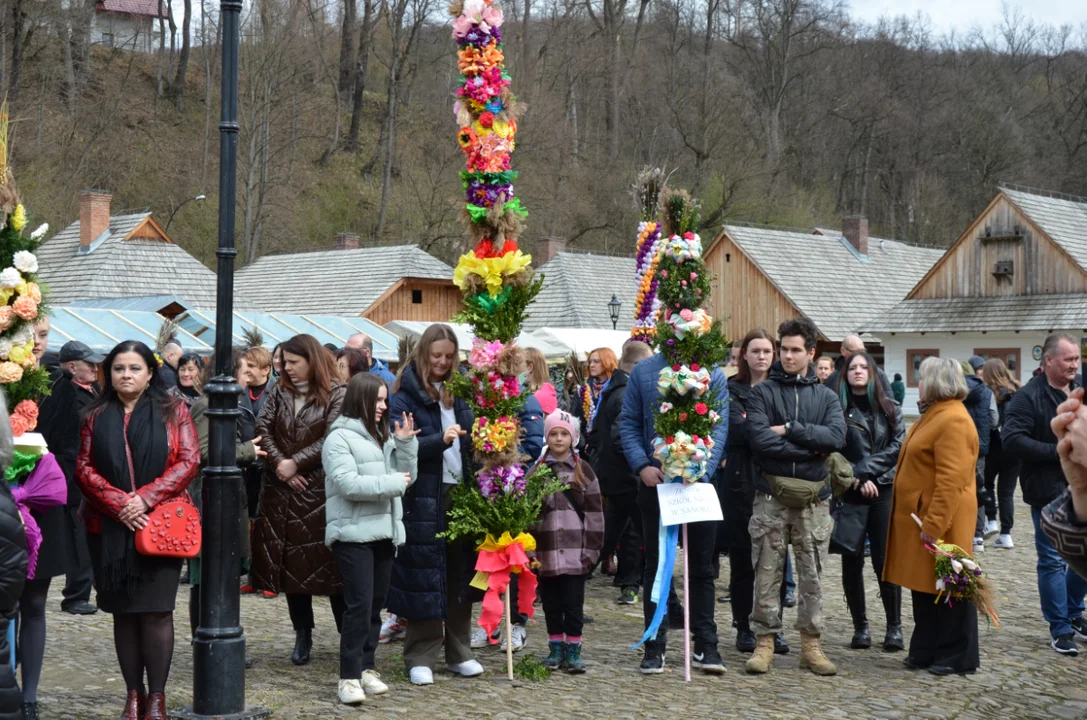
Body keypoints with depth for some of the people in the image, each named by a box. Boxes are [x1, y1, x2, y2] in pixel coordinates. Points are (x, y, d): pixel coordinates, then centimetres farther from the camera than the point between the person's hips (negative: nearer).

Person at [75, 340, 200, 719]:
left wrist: (145, 498, -14)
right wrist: (118, 503, -13)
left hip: (160, 525, -2)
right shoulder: (96, 416, 10)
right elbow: (85, 468, 3)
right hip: (110, 528, 3)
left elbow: (189, 461, -4)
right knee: (122, 611, 5)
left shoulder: (172, 410, 4)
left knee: (156, 611, -6)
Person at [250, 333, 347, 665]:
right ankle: (303, 635, 18)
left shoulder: (335, 395, -4)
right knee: (290, 562, 7)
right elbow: (263, 429, 1)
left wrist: (296, 462, -13)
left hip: (320, 492, -4)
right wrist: (280, 465, -11)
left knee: (327, 561, -2)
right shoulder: (280, 392, 10)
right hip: (281, 492, 4)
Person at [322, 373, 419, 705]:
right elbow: (348, 484, -17)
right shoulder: (340, 437, -6)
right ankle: (349, 676, -6)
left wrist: (405, 444, 1)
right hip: (353, 534, -7)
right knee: (359, 605, -11)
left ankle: (366, 667, 20)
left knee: (376, 605, 10)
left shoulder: (384, 436, 16)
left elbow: (407, 478, 14)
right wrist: (391, 483, -13)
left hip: (384, 532, 7)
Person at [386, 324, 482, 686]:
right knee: (423, 577, -2)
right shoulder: (405, 396, -3)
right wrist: (440, 440, -26)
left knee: (459, 573, 10)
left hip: (459, 494, 6)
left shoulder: (457, 394, 14)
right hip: (424, 498, -6)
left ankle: (459, 652, 20)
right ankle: (420, 658, 7)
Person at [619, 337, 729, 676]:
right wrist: (642, 466, -11)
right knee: (656, 565, 6)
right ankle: (655, 645, 13)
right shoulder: (643, 372, 3)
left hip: (699, 483, 0)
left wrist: (702, 470, -18)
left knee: (702, 566, 8)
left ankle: (705, 645, 17)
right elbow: (628, 422, 3)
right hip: (655, 481, 0)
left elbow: (720, 426, -6)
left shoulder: (713, 374, 0)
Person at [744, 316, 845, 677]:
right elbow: (760, 439, -13)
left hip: (813, 498, 2)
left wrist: (790, 429, -12)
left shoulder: (826, 396, 10)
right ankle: (765, 642, 10)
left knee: (812, 575, 7)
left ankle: (811, 644, 15)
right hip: (772, 497, -2)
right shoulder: (763, 393, 3)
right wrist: (809, 447, -10)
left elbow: (836, 436, -8)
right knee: (767, 572, 2)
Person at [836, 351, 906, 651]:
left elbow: (897, 447, -1)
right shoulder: (838, 408, 2)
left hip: (884, 491, 0)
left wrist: (864, 469, -11)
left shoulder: (890, 408, 8)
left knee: (885, 560, -4)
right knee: (852, 562, 4)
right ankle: (860, 627, 13)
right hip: (850, 493, 0)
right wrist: (858, 479, -13)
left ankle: (894, 627, 6)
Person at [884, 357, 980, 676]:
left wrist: (934, 523, -27)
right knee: (924, 587, 13)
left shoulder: (953, 421, -19)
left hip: (939, 521, -10)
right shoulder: (934, 415, 15)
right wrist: (925, 520, 19)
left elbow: (951, 479, -25)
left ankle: (957, 658, 8)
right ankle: (926, 651, 21)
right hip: (920, 516, 10)